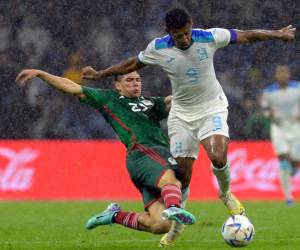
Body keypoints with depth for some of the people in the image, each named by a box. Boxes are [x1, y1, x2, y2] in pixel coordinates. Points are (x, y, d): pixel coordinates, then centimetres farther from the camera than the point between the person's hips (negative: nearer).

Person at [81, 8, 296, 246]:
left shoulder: (209, 37, -18)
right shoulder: (158, 48, -14)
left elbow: (246, 36, -4)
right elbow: (131, 64, 5)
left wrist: (277, 34, 3)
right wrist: (100, 75, 8)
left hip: (212, 109, -1)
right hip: (181, 114, 1)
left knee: (218, 158, -26)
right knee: (182, 175, -1)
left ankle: (226, 194, 7)